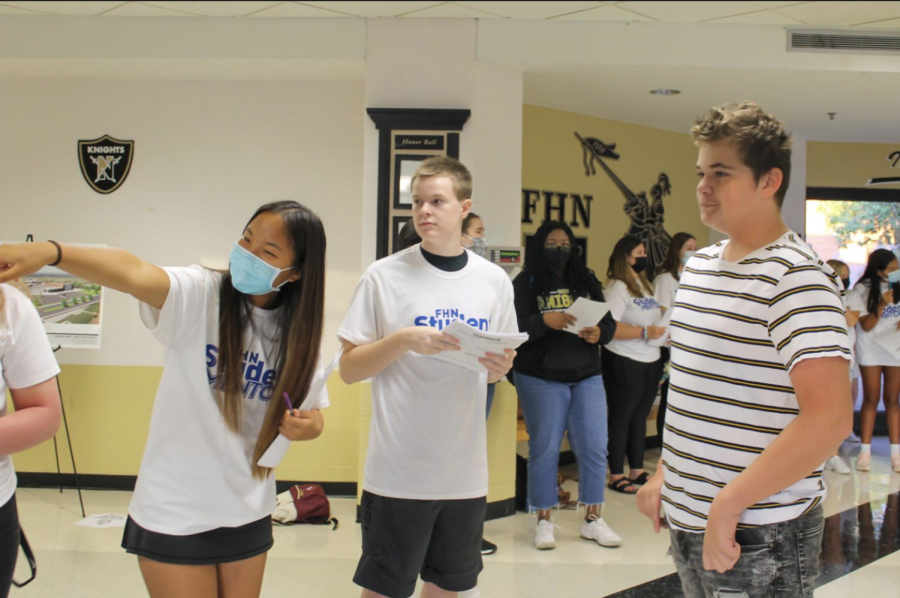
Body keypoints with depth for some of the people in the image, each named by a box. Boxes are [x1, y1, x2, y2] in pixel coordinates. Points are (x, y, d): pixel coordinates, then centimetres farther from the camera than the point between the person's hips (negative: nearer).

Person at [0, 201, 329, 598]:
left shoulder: (298, 334, -2)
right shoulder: (198, 296, -15)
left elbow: (309, 415, 9)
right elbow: (133, 273, -35)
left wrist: (310, 427, -15)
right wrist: (51, 252, -52)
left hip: (248, 515, 5)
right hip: (174, 516, -4)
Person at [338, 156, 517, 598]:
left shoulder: (495, 280, 5)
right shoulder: (384, 276, -6)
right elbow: (349, 369, -4)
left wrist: (500, 367, -8)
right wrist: (403, 339, -20)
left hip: (465, 471, 3)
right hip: (397, 469, -3)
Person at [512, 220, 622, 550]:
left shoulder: (586, 281, 12)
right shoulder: (526, 283, -2)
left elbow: (609, 322, 12)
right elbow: (513, 328, -11)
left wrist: (599, 333, -10)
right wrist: (545, 321, -26)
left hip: (587, 377, 4)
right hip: (541, 379, -4)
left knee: (594, 448, 3)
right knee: (544, 449, 3)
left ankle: (593, 519, 17)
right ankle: (544, 521, 16)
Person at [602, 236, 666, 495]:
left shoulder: (645, 284, 14)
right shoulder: (617, 287, -14)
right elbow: (609, 326, -24)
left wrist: (665, 328, 6)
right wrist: (645, 332, -24)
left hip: (651, 361, 8)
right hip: (624, 363, -8)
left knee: (640, 416, 14)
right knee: (621, 417, 2)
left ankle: (637, 470, 25)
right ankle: (616, 475, 11)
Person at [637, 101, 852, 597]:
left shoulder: (795, 277, -16)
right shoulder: (698, 266, 9)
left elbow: (829, 420, -25)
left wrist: (728, 505, -22)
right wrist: (664, 474, 14)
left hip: (756, 536, -7)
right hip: (688, 524, 7)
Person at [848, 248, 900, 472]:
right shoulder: (863, 290, -7)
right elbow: (866, 325, -11)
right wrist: (881, 306, -25)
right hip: (871, 348, -3)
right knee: (871, 399, -1)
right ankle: (865, 451, 3)